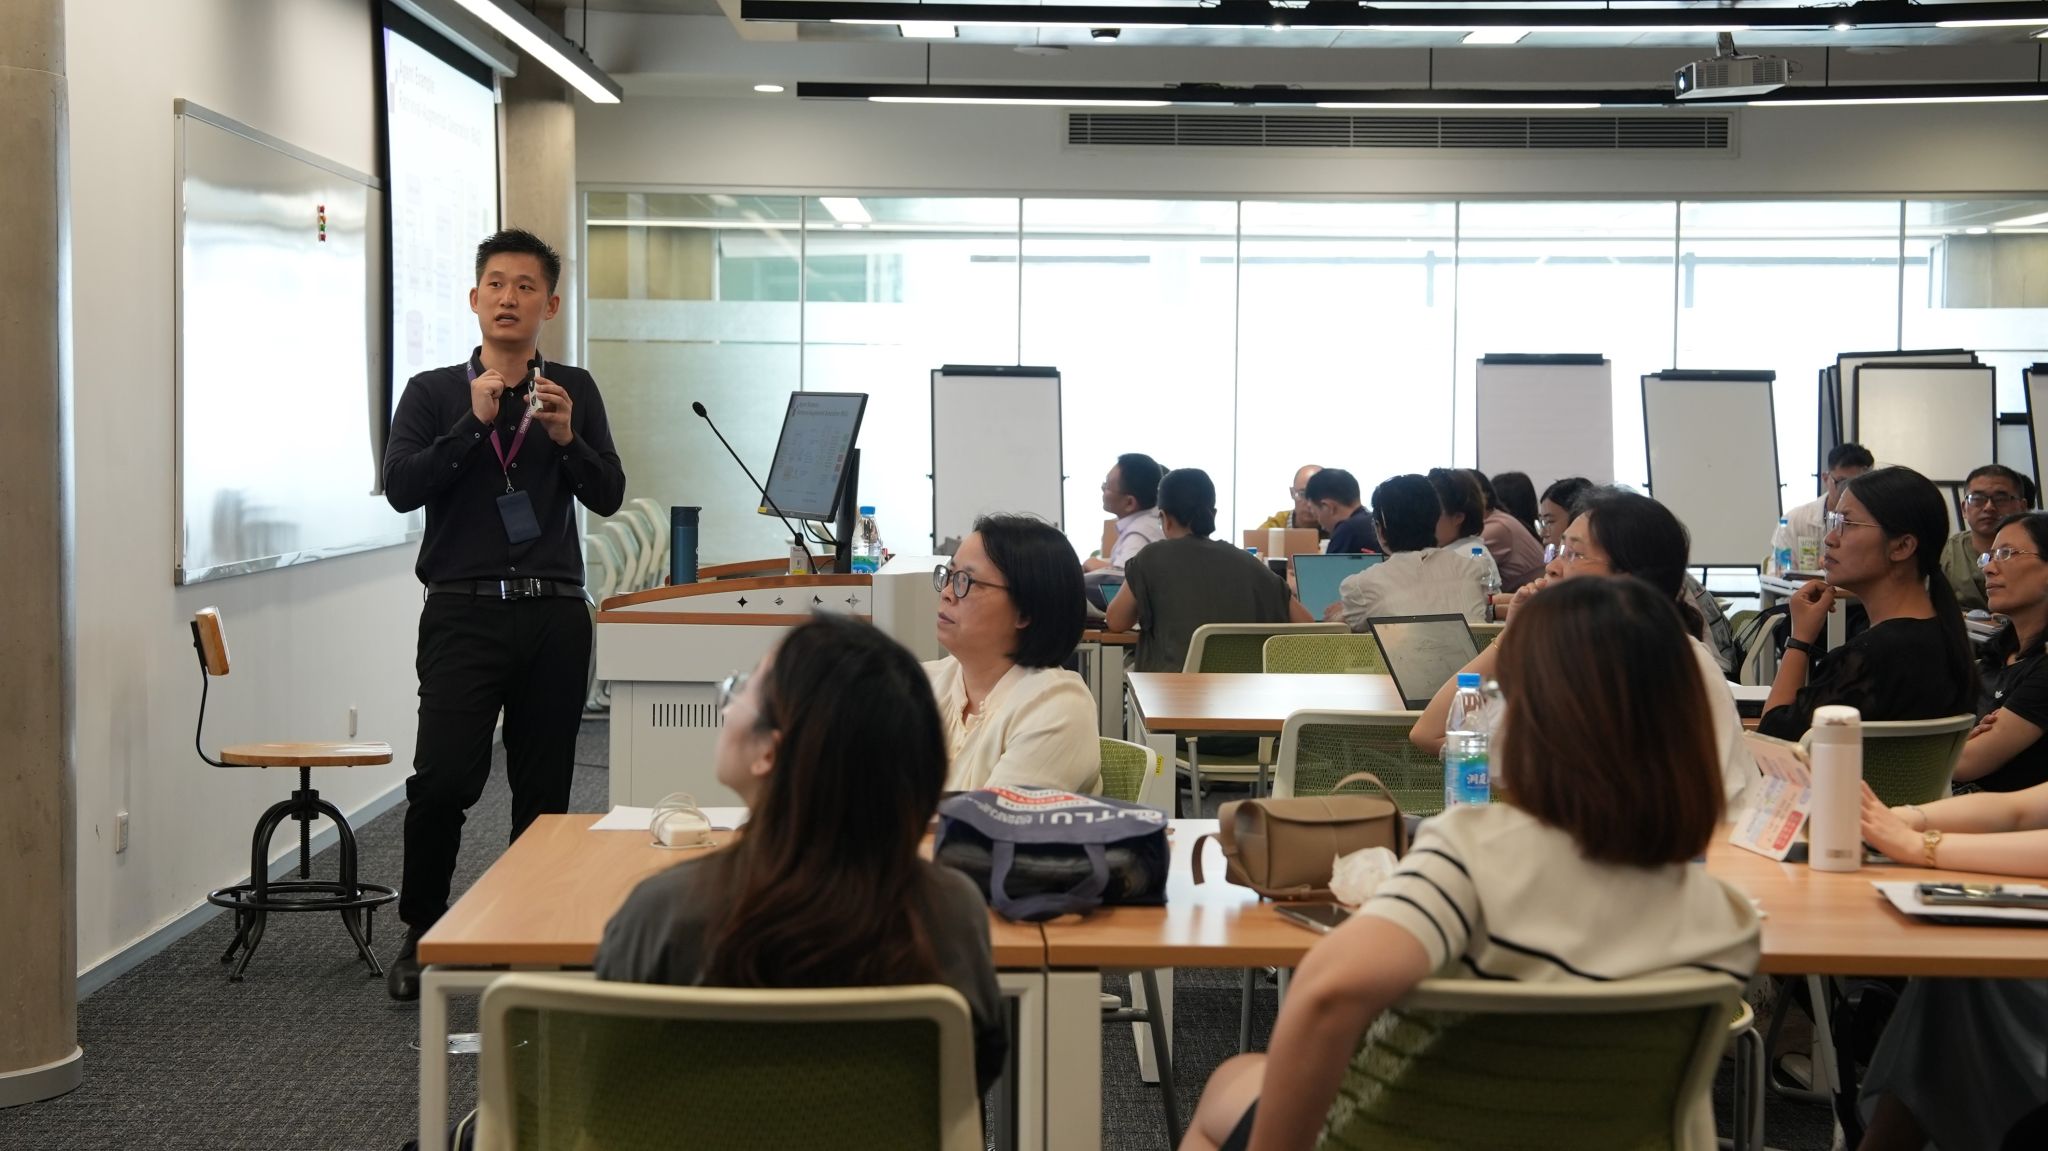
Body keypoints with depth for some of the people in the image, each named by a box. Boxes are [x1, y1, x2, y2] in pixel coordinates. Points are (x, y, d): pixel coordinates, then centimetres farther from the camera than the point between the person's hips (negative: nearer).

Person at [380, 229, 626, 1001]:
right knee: (443, 779, -13)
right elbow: (401, 487, -5)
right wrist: (474, 423, -13)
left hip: (553, 615, 2)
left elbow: (608, 497, 6)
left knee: (544, 791, 5)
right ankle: (419, 935, 6)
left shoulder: (574, 391, 12)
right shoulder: (434, 393, 8)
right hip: (464, 611, -2)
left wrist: (566, 439, -11)